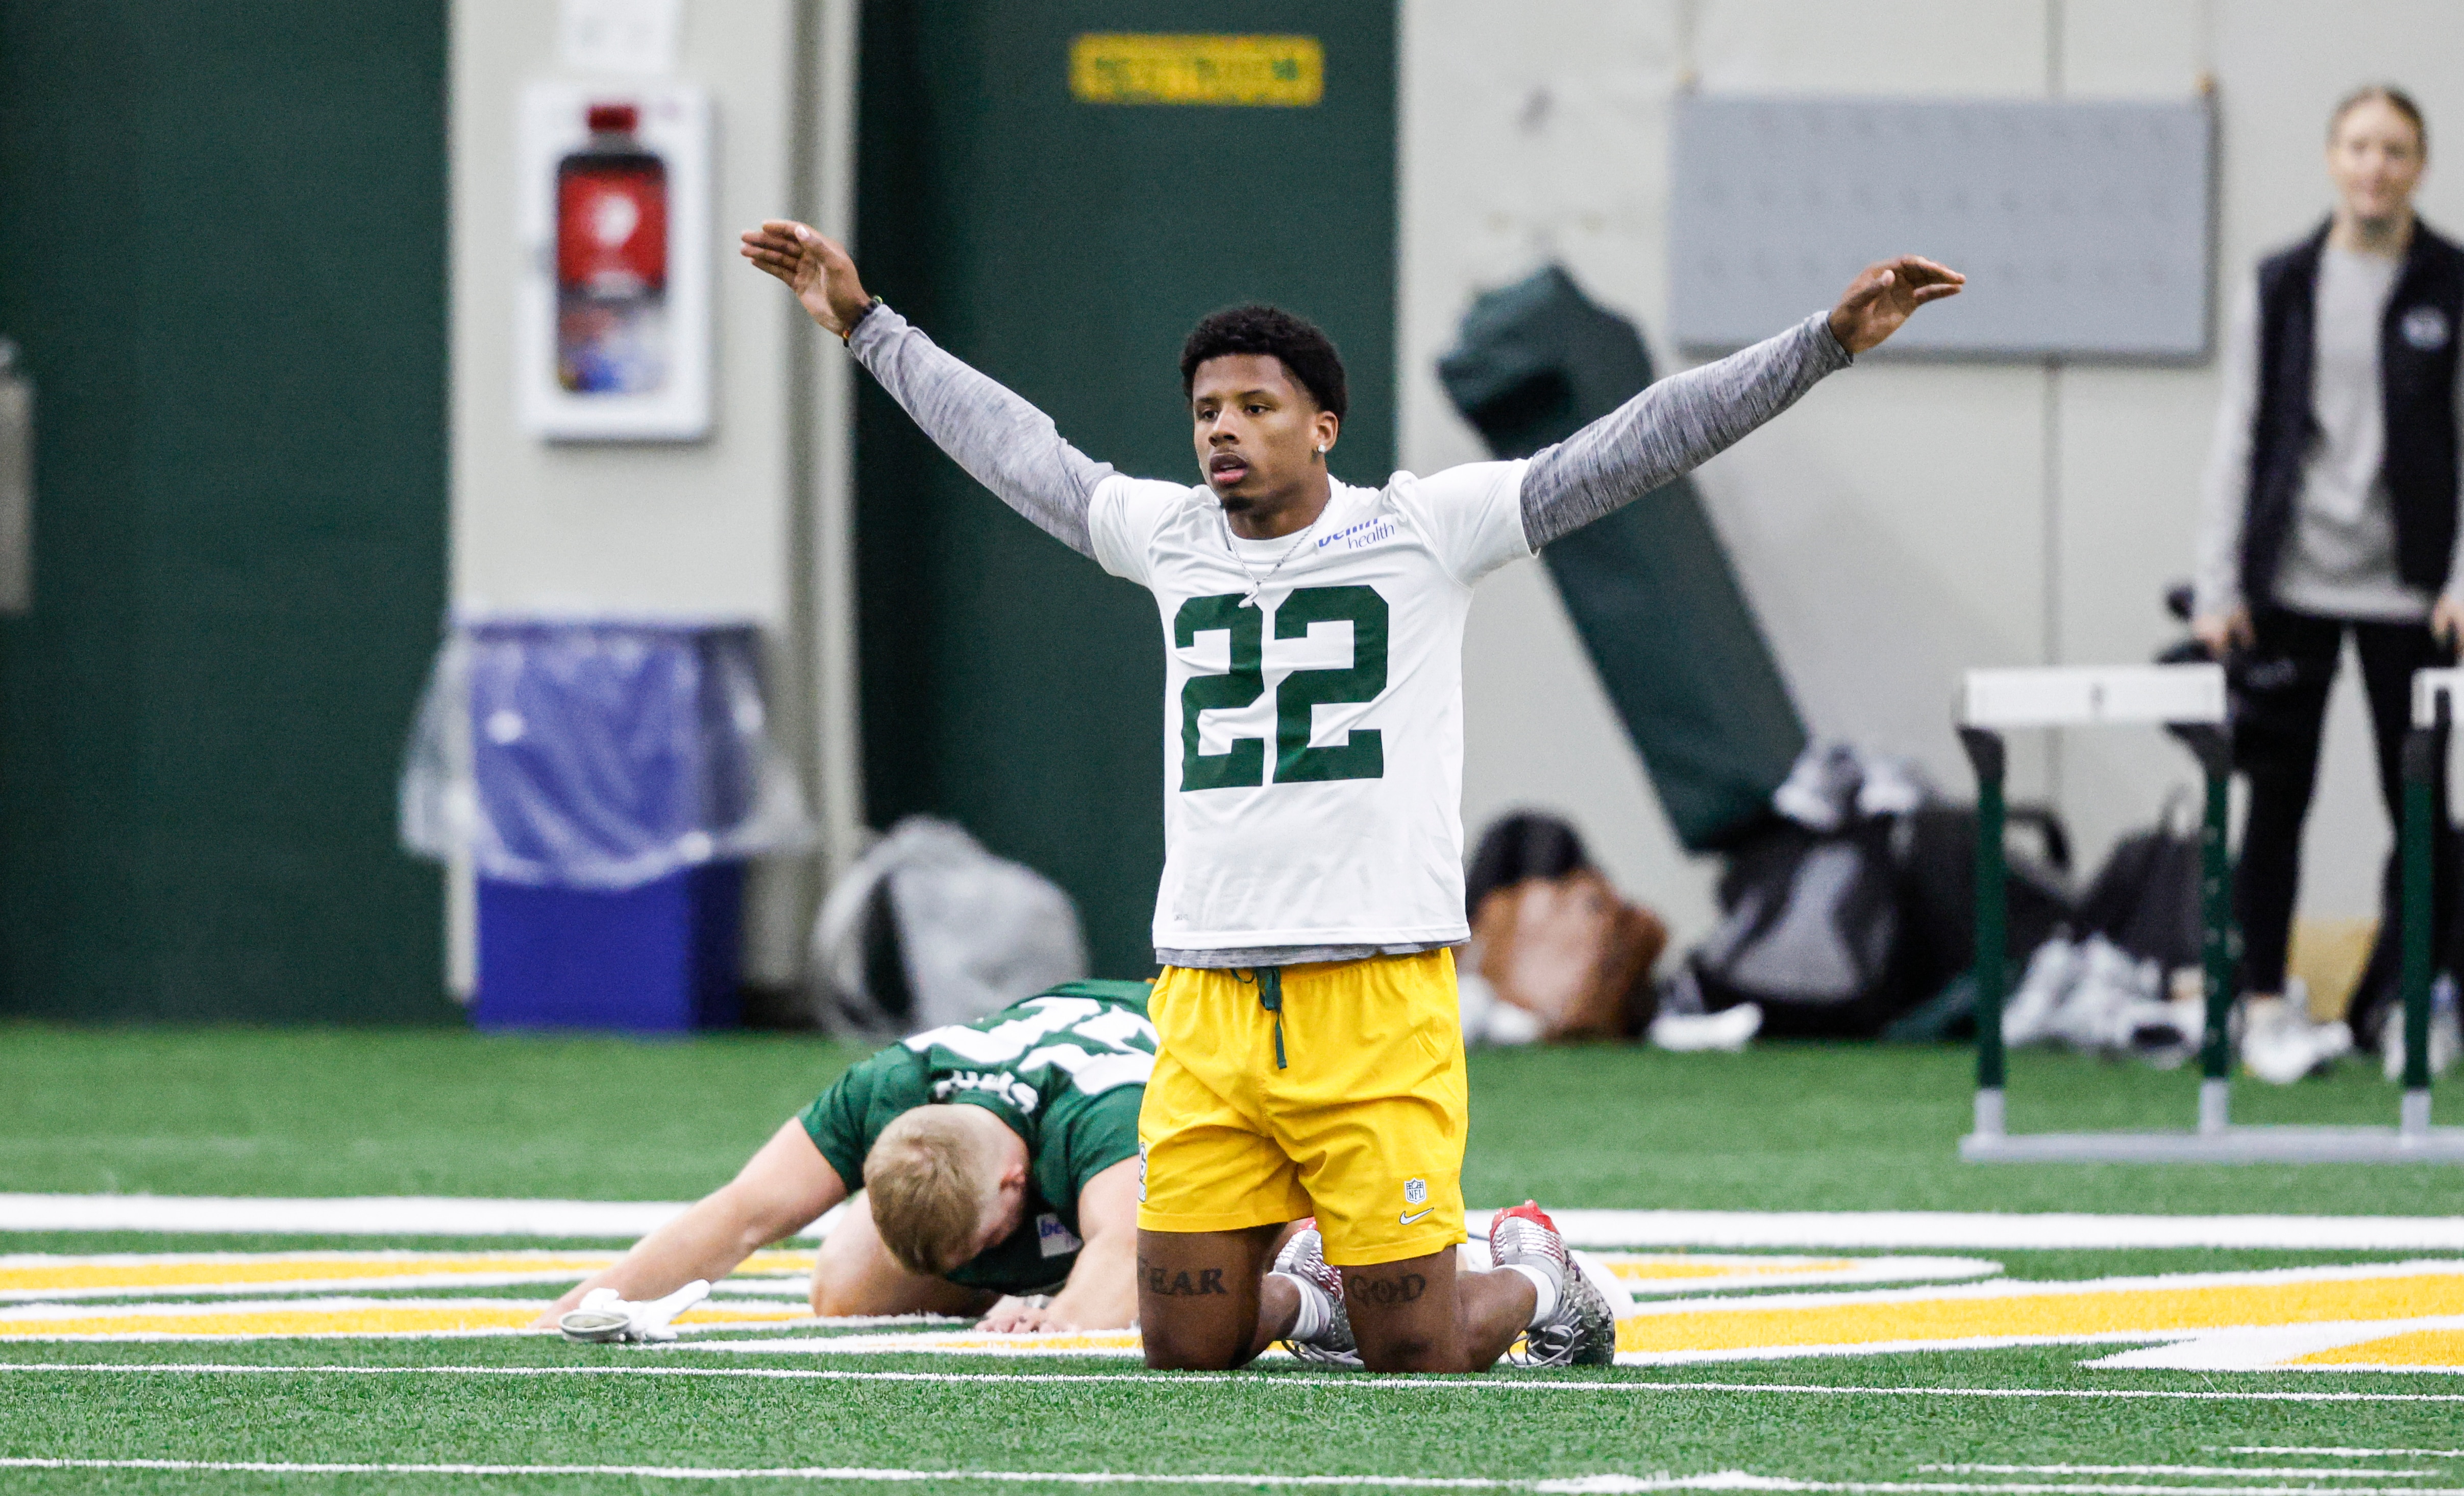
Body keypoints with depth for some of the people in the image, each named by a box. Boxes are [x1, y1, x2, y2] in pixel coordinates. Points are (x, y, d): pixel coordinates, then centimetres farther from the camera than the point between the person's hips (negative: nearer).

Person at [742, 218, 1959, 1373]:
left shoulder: (1424, 529, 1)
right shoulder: (1169, 537, 12)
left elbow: (1636, 448, -1)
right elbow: (1011, 447, 27)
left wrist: (1826, 344, -7)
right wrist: (866, 326, 33)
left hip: (1379, 1004, -4)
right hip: (1207, 1005, 4)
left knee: (1417, 1351, -5)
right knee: (1185, 1344, 3)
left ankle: (1531, 1277, 28)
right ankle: (1310, 1290, 35)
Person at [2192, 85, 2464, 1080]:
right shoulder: (2279, 289, 6)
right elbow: (2239, 441, 6)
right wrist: (2219, 587, 0)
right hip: (2291, 583, 1)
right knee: (2277, 800, 4)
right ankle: (2265, 1008, 10)